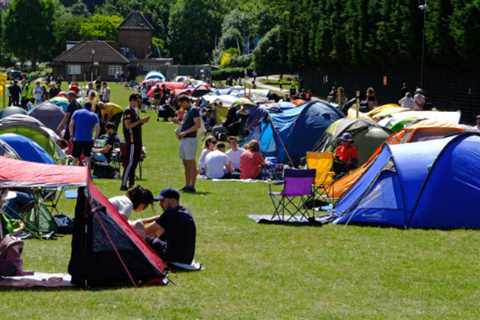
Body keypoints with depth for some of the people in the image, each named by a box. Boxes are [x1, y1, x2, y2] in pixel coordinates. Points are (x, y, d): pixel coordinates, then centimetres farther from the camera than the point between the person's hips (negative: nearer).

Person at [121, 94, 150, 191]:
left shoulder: (135, 111, 17)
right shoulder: (128, 111, -11)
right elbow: (128, 125, -20)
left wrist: (143, 122, 7)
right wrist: (140, 121, -18)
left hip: (137, 141, 10)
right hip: (131, 141, -10)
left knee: (135, 162, 11)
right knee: (130, 162, -10)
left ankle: (131, 183, 16)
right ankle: (123, 184, -10)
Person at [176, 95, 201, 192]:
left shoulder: (194, 110, -10)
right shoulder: (187, 111, 19)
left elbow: (198, 125, -19)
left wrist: (185, 132, -18)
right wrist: (180, 130, 12)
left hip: (190, 139, -10)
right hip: (184, 140, 10)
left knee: (191, 163, -8)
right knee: (186, 163, 11)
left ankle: (192, 186, -8)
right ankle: (187, 185, 15)